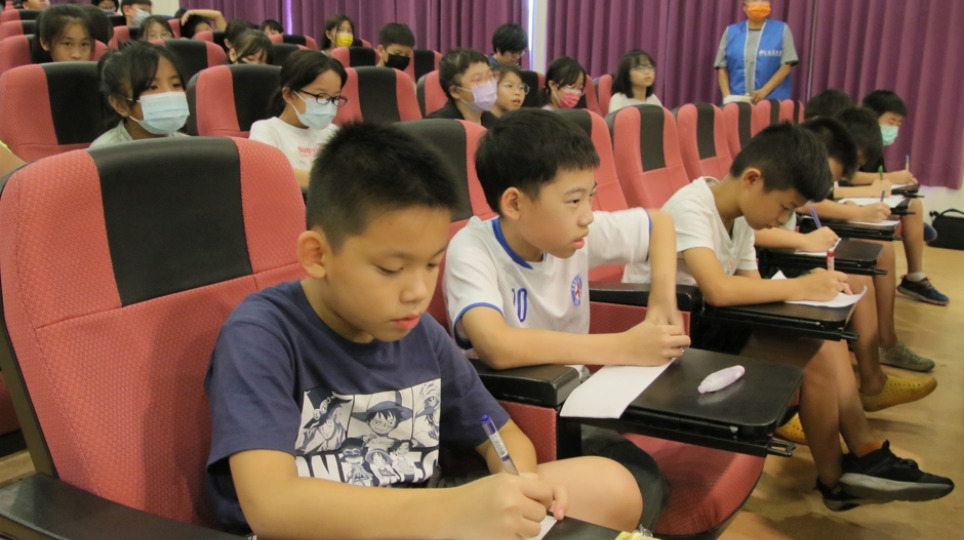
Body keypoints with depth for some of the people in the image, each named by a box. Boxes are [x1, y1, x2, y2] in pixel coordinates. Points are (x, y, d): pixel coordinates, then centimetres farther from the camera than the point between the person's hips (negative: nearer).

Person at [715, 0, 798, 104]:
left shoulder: (782, 30, 5)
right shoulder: (731, 31, 10)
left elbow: (786, 66, -1)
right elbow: (722, 67, 8)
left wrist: (764, 91, -13)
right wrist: (727, 96, -6)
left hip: (771, 101, -1)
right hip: (736, 100, 1)